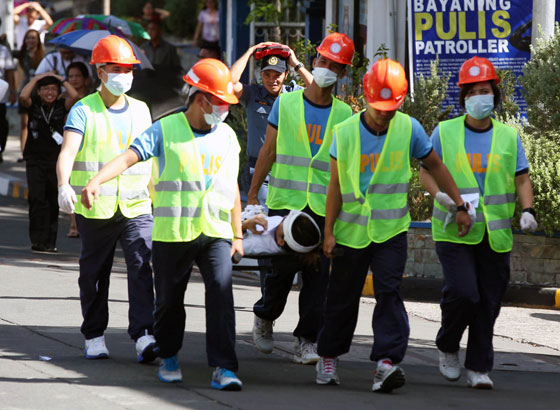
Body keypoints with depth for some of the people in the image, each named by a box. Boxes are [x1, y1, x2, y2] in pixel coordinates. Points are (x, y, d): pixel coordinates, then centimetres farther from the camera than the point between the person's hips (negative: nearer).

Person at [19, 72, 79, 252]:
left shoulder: (61, 106, 3)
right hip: (35, 161, -2)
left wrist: (62, 79, -2)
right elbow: (23, 96, -18)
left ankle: (50, 242, 10)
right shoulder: (34, 104, 1)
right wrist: (36, 78, -8)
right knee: (37, 199, -12)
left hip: (56, 160, 2)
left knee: (53, 203, 4)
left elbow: (74, 96, -13)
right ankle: (38, 241, -13)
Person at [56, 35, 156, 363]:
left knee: (142, 268, -12)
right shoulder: (83, 111, -2)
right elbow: (67, 152, -17)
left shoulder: (140, 110, 12)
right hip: (95, 209, -2)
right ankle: (94, 337, 21)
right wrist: (64, 186, -35)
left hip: (137, 207, 2)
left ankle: (144, 336, -18)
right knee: (94, 274, 8)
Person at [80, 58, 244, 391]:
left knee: (222, 292, -14)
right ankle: (169, 357, 31)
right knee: (169, 298, 9)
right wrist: (95, 182, -30)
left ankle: (223, 367, -14)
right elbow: (129, 157, -14)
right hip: (173, 232, -2)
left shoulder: (227, 136, 11)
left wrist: (238, 234, 16)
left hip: (216, 232, 2)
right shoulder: (166, 130, -2)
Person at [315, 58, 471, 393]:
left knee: (389, 291, -14)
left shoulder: (409, 128, -4)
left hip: (391, 229, -1)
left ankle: (387, 361, -20)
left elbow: (436, 165, 9)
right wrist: (329, 232, -2)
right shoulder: (345, 133, -5)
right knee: (343, 298, 10)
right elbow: (336, 186, -1)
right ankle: (329, 356, 28)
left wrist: (460, 206, 10)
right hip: (352, 230, 1)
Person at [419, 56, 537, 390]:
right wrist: (440, 194, -12)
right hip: (454, 232, -2)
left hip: (495, 233, 2)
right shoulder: (444, 133, 4)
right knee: (462, 293, -16)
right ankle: (448, 347, 11)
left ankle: (479, 368, 12)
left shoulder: (508, 137, 9)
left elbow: (522, 178, 11)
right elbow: (427, 170, 9)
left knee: (489, 303, 1)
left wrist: (527, 210, -7)